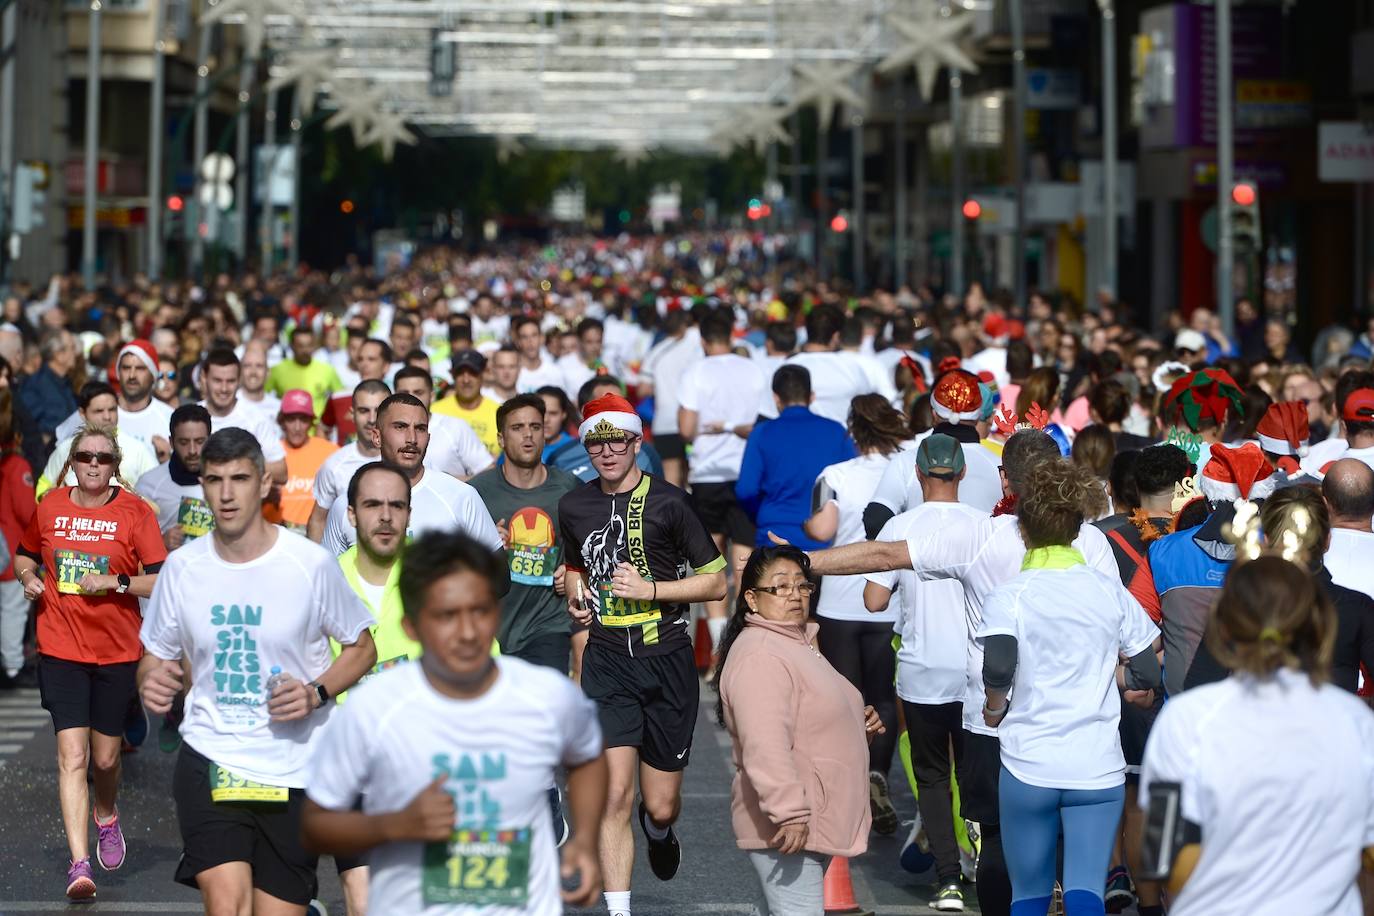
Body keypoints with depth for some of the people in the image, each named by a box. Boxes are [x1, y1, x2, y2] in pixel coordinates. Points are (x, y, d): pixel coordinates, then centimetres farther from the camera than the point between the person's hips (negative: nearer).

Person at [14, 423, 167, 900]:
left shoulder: (134, 511, -5)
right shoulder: (49, 507, 3)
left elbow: (163, 581, -7)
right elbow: (25, 555, 21)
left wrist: (115, 582, -19)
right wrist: (29, 578, 0)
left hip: (117, 651, 0)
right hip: (61, 650, 0)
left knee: (105, 758, 11)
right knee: (72, 756, -11)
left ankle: (107, 817, 45)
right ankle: (79, 863, -13)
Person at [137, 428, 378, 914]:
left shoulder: (311, 564, -7)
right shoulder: (182, 567, 0)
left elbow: (361, 648, 5)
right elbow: (157, 654, 12)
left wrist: (316, 693, -13)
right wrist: (150, 680, -11)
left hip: (294, 771, 0)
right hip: (209, 761, 0)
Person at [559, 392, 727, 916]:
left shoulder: (669, 503, -6)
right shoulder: (574, 507, 7)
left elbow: (716, 582, -3)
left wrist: (650, 588, -14)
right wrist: (576, 596, 5)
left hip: (666, 661, -2)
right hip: (607, 662, 2)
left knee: (660, 805, 7)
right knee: (614, 795, -14)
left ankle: (659, 831, 45)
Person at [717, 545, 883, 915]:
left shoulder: (798, 645, 19)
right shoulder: (759, 656, -17)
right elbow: (765, 746, -28)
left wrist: (860, 723, 14)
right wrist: (789, 813, -33)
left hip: (814, 826, 11)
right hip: (787, 829, -11)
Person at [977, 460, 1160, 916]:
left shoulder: (1008, 596, -4)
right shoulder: (1110, 591, 5)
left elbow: (998, 668, -20)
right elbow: (1148, 674, 7)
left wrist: (994, 707, -1)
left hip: (1028, 764, -1)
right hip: (1098, 765, 1)